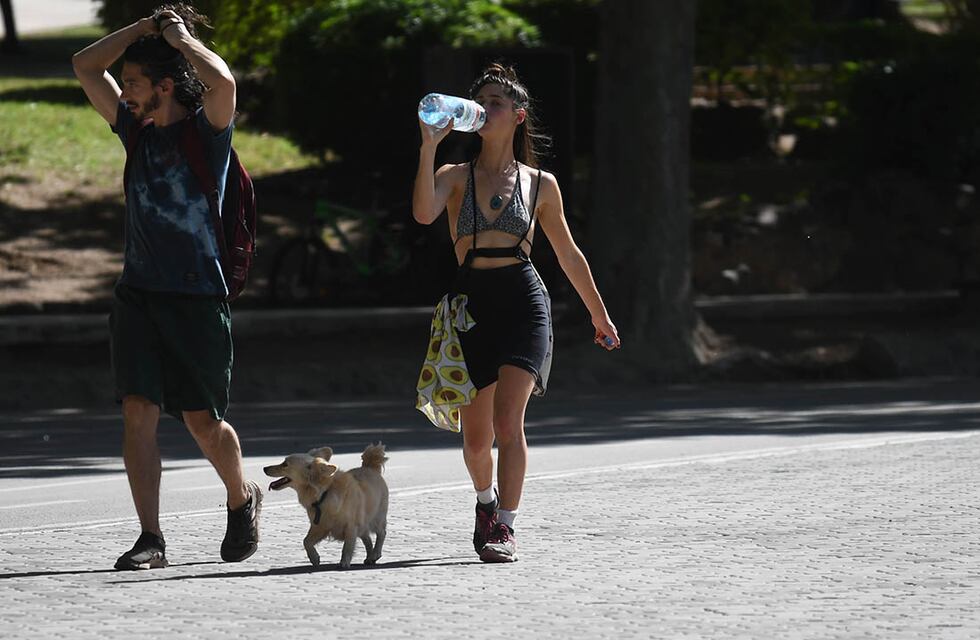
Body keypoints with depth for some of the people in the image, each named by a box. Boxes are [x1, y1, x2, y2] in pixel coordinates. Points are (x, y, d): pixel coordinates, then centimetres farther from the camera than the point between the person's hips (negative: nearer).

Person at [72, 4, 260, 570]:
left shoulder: (206, 129, -4)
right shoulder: (137, 129, 12)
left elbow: (222, 81, -26)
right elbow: (85, 65, 17)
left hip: (197, 295, -5)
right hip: (139, 292, 5)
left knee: (203, 420, 2)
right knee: (138, 411, -7)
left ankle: (243, 500, 30)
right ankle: (151, 539, -7)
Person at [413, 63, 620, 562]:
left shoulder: (540, 184, 8)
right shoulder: (455, 177, 6)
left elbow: (568, 255, 18)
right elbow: (423, 213, -17)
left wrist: (600, 315, 23)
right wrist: (429, 146, -21)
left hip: (524, 301, -2)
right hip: (471, 303, 2)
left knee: (507, 418, -18)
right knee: (476, 437, 8)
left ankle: (505, 528, -15)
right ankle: (486, 500, 39)